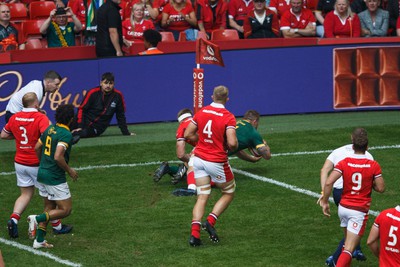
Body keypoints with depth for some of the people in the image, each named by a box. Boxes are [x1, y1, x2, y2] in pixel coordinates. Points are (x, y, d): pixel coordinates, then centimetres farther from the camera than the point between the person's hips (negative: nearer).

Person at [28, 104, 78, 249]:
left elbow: (37, 147, 15)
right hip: (55, 177, -9)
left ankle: (39, 240, 16)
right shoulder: (66, 135, -19)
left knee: (49, 208, 19)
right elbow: (58, 157, -28)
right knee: (66, 209, 2)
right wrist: (69, 170, -12)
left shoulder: (50, 129, 6)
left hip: (42, 173, 9)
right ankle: (37, 219, -13)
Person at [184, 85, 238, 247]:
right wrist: (233, 147, 1)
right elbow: (232, 143, -22)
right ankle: (210, 221, -2)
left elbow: (188, 134, 5)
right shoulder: (228, 117, -13)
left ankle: (195, 233, -8)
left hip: (199, 159, 5)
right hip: (217, 162, -5)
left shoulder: (201, 112, 2)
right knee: (228, 193, 16)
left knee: (202, 197, 7)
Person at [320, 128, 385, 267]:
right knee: (349, 249, -9)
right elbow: (381, 188, -6)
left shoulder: (344, 163, -6)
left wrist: (325, 202, -4)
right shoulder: (373, 165, -9)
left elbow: (328, 182, -16)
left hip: (343, 207, 3)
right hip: (359, 211, -3)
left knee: (347, 243, 25)